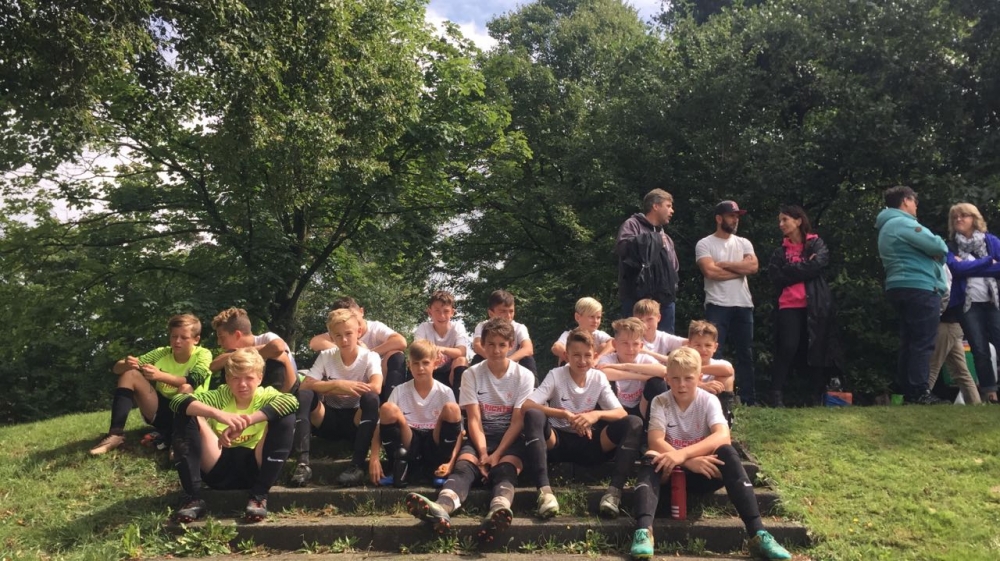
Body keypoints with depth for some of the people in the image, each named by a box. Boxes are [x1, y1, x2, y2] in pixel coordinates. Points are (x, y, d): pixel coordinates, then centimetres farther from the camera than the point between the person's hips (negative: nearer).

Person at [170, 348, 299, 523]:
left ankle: (259, 496, -20)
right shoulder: (221, 396, 0)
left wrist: (247, 421, -39)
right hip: (219, 468, 1)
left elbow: (291, 401, -28)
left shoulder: (266, 396, -2)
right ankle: (193, 497, -16)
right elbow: (177, 401, -19)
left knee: (286, 418, -21)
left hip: (253, 469, -1)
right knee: (185, 415, -13)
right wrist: (217, 413, -38)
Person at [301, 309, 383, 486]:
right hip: (330, 421, 2)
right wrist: (337, 385, -26)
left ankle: (358, 465, -33)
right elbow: (305, 385, -13)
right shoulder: (326, 356, -1)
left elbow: (376, 388, -27)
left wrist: (327, 388, -20)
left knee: (370, 398, -33)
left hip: (356, 422, -2)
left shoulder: (370, 357, -7)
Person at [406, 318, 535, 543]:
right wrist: (483, 453, -21)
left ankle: (499, 510, -67)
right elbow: (474, 420, -5)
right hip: (481, 437, 1)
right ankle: (441, 508, -62)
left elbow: (518, 422, -6)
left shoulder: (524, 376, 0)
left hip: (510, 439, -1)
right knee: (464, 465, -31)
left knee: (505, 468, -34)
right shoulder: (471, 375, 2)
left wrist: (497, 454, -18)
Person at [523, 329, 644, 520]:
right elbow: (526, 405, -21)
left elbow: (622, 413, -7)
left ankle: (614, 490, -31)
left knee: (634, 423, -20)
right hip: (557, 441, -2)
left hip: (588, 443, 2)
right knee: (533, 416, -34)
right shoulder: (555, 375, -7)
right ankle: (544, 490, -43)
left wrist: (597, 414, -28)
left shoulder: (599, 378, 0)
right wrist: (566, 414, -30)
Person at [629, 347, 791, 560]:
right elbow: (655, 441, -22)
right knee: (651, 458, -33)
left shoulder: (709, 401, -9)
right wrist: (689, 462, -38)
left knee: (727, 452, -30)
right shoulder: (660, 402, -8)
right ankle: (643, 531, -51)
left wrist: (684, 453, -43)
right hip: (670, 471, 0)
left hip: (703, 472, 0)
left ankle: (757, 533, -34)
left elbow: (723, 436, -28)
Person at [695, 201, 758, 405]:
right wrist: (739, 269, -7)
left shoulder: (744, 243, 13)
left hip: (743, 305, 5)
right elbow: (710, 272, -16)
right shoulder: (705, 244, -1)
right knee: (714, 354, -4)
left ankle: (749, 399, 17)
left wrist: (723, 264, -8)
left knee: (745, 354, 10)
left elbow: (753, 267, -4)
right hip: (717, 306, -5)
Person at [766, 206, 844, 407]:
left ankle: (815, 397, 8)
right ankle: (775, 395, -8)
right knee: (787, 349, -10)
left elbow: (818, 264, -10)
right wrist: (804, 269, -4)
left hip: (816, 306, -1)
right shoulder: (779, 251, 16)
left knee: (818, 350, 0)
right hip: (789, 307, 1)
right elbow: (776, 277, 0)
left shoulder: (816, 244, 9)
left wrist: (791, 271, -4)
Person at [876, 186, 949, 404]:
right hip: (919, 288, -10)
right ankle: (919, 392, -10)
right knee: (923, 342, -9)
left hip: (901, 288, 10)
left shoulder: (888, 226, 22)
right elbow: (938, 247, -14)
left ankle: (907, 390, 11)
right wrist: (941, 251, 8)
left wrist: (933, 254, 10)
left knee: (909, 342, 10)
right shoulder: (903, 223, -11)